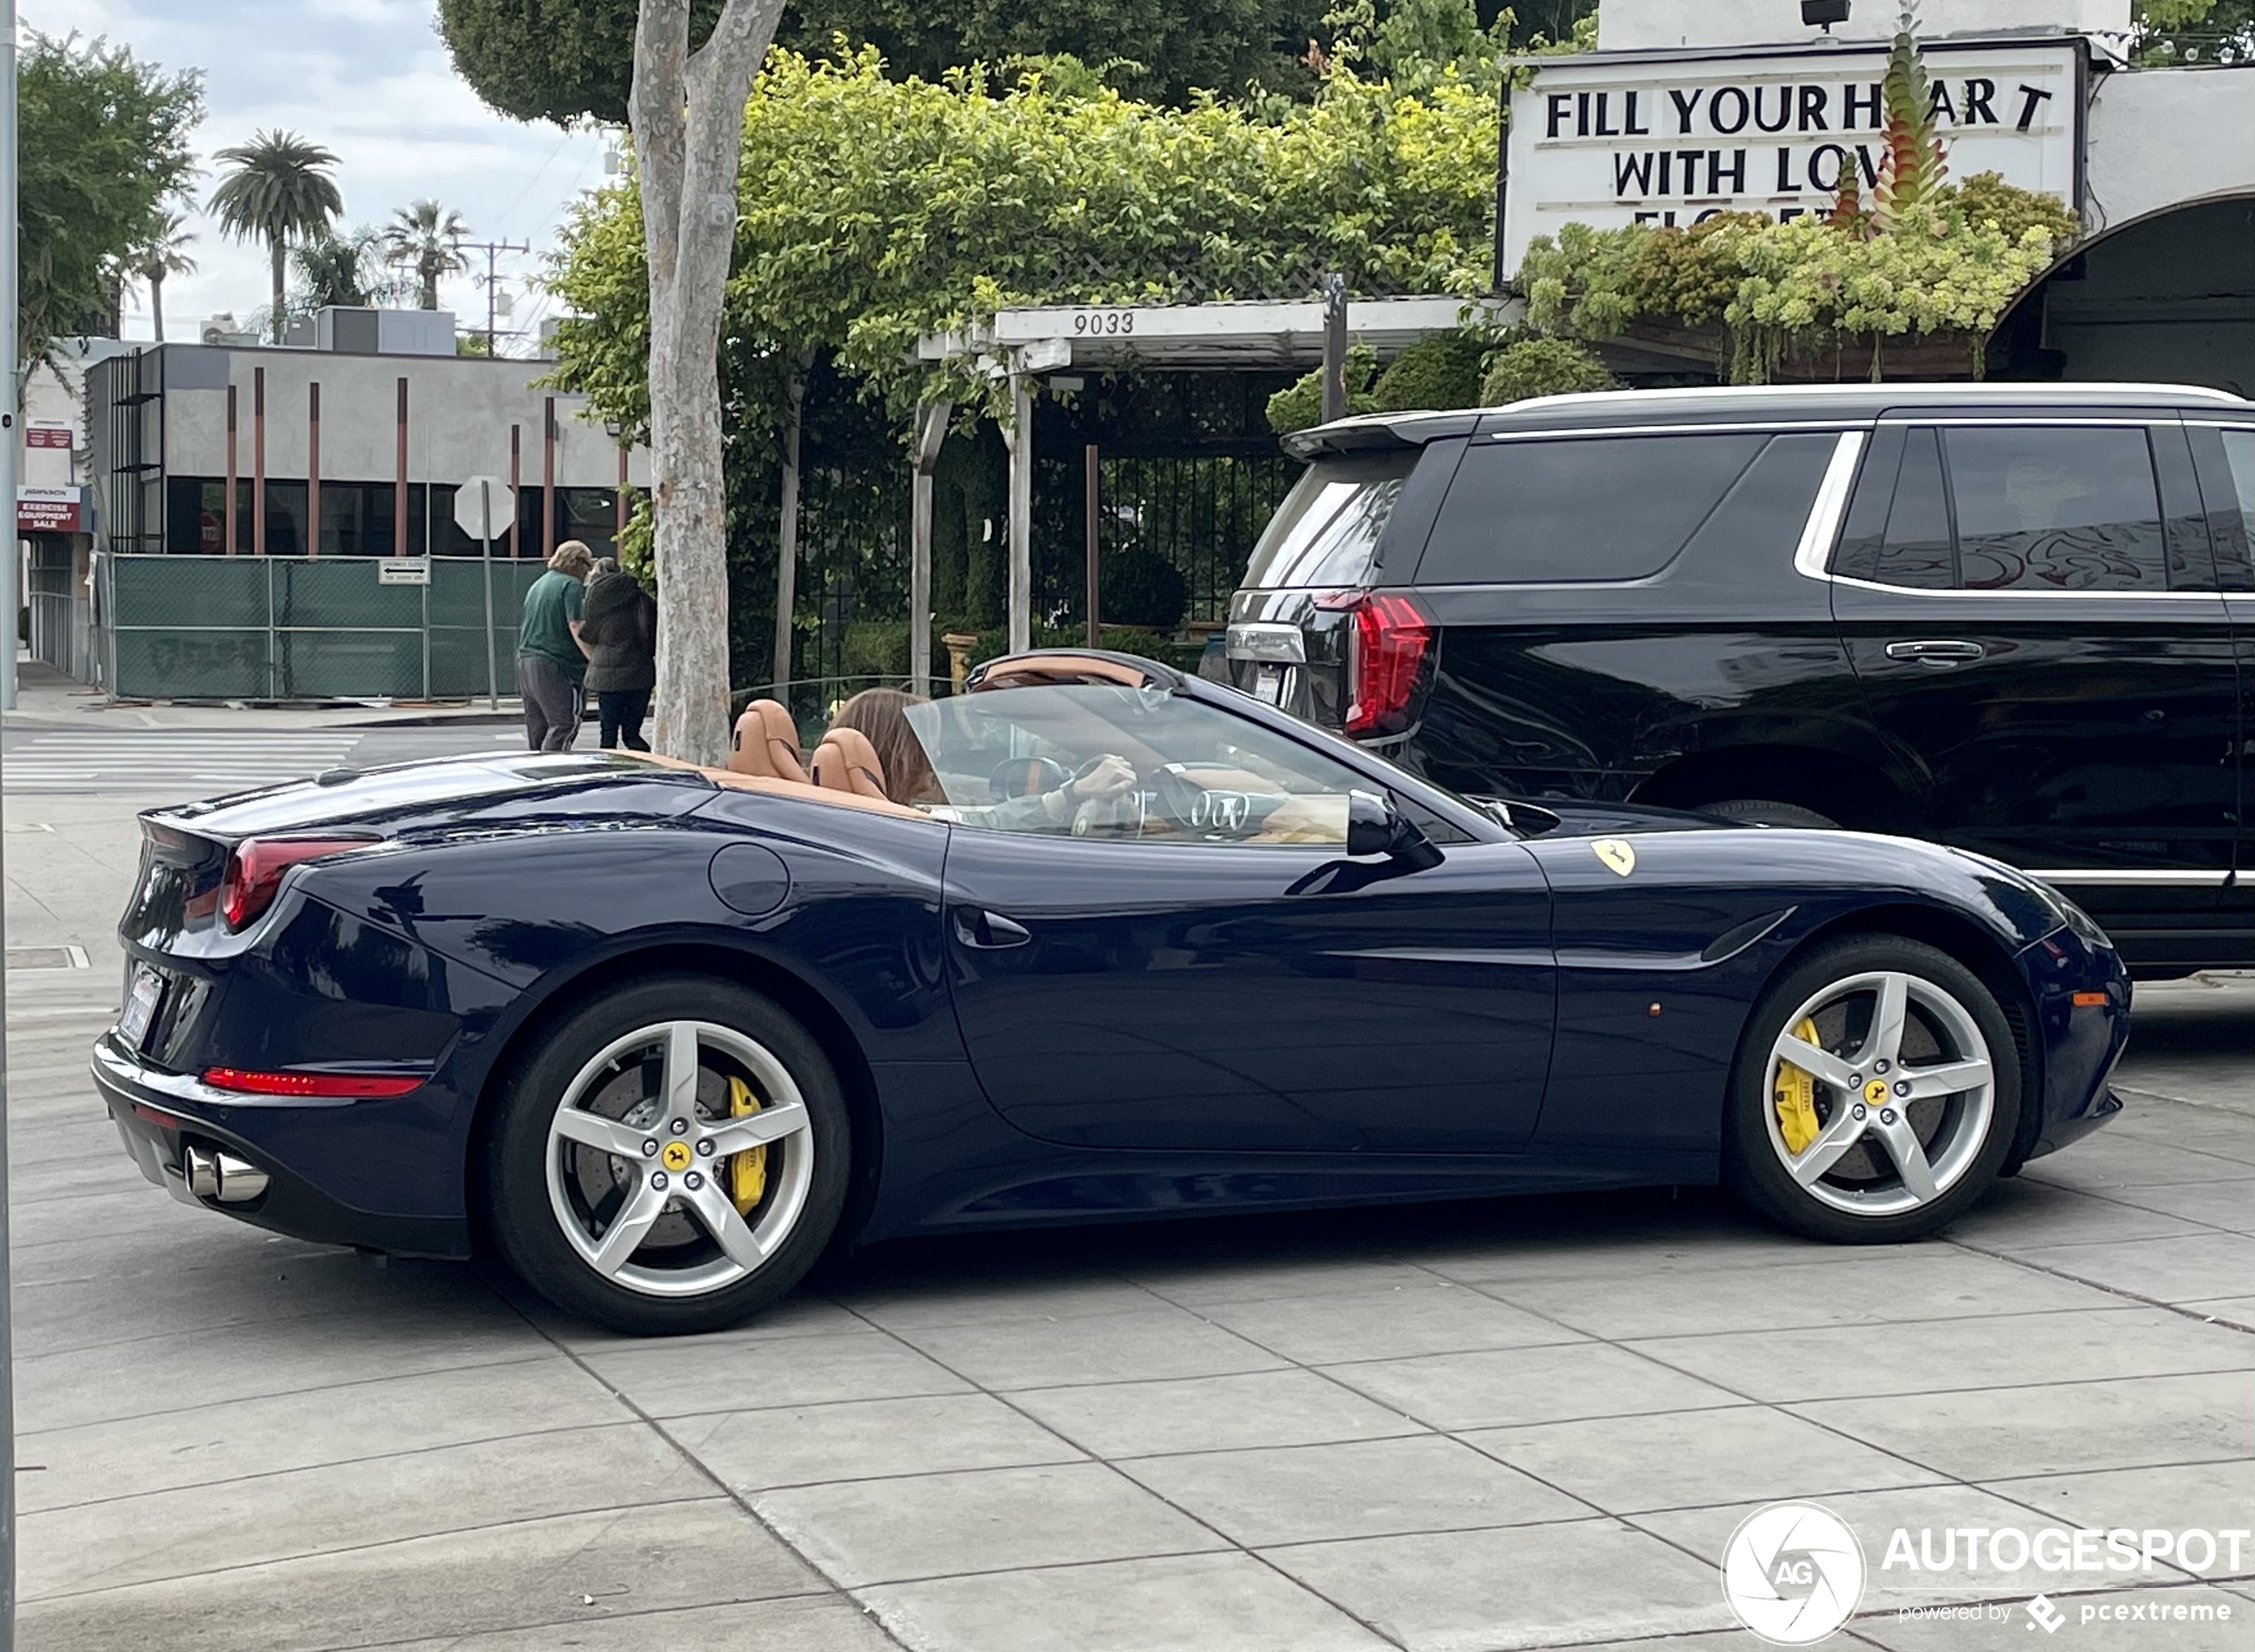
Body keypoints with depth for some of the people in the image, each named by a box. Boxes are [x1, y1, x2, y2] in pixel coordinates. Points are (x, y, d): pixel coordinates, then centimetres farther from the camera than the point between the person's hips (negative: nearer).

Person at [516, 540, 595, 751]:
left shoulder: (537, 585, 21)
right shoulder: (571, 586, -7)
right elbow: (576, 627, -17)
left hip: (526, 658, 9)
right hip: (555, 664, -9)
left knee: (537, 729, 11)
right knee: (563, 725, -12)